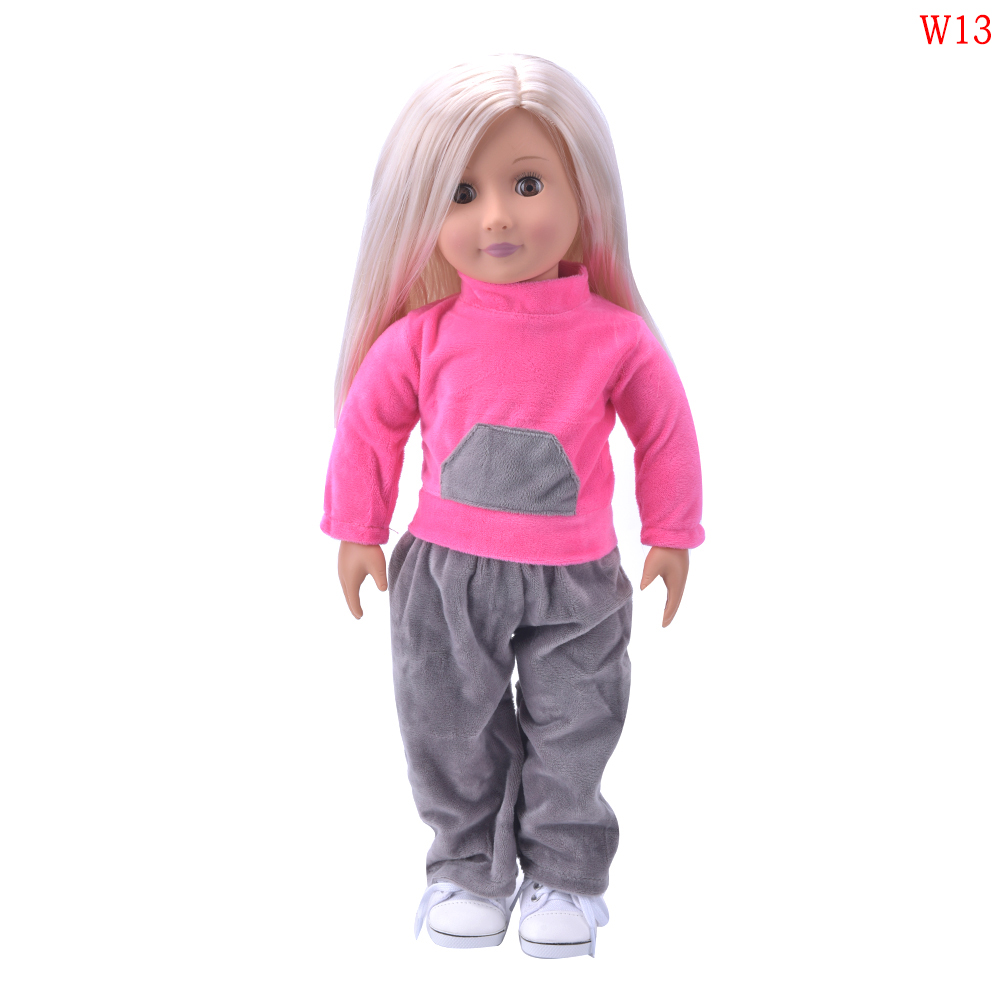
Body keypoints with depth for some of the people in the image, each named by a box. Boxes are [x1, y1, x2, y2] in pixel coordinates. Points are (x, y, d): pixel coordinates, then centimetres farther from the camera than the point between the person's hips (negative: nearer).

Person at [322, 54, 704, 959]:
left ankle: (566, 874, 34)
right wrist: (357, 533, 7)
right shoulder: (422, 336, -12)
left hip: (576, 580, 0)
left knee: (572, 734, 13)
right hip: (446, 574, 1)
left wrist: (671, 536, 7)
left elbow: (668, 434, 0)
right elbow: (368, 423, 1)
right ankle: (469, 868, 36)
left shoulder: (616, 339, -13)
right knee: (451, 732, 14)